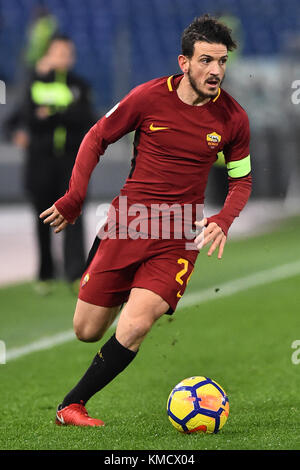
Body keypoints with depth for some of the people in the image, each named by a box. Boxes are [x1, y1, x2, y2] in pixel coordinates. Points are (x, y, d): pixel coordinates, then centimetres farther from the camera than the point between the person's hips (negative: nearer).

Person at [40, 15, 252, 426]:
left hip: (180, 235, -1)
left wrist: (222, 221, -8)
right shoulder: (149, 98, -8)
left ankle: (71, 405, -5)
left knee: (135, 326, -21)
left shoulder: (233, 118, -4)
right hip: (128, 220, 1)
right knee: (86, 330, 5)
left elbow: (241, 180, 10)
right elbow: (97, 138, 6)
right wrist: (75, 198, -1)